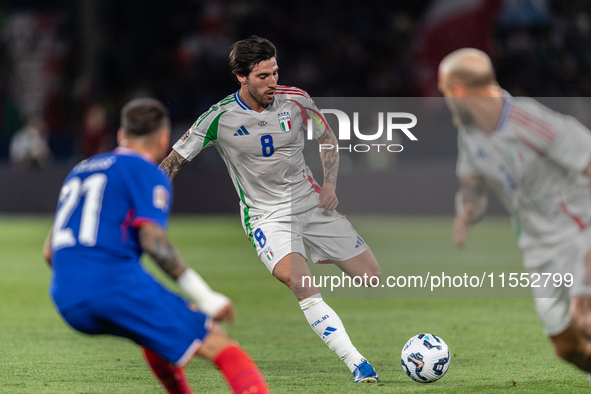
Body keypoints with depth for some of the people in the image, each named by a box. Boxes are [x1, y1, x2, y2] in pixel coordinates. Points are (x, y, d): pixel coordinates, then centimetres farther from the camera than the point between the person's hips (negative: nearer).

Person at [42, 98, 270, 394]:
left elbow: (49, 251, 26)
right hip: (116, 283, -7)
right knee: (216, 343, -8)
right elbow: (152, 240, -11)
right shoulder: (147, 173, 5)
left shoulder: (80, 170, 27)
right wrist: (205, 297, -10)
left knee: (158, 327, 34)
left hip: (67, 303, 7)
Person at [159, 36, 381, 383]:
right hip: (266, 216, -4)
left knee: (373, 277, 0)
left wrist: (330, 185, -1)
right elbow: (176, 159, -2)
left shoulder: (296, 100, -4)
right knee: (300, 282, -30)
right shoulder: (221, 117, -11)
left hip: (311, 203, 4)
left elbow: (328, 138, 14)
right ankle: (357, 365, -30)